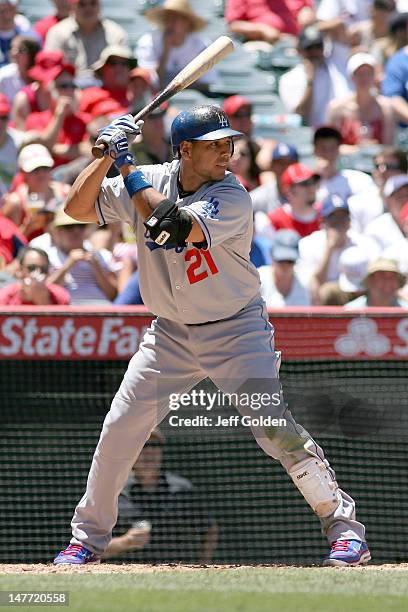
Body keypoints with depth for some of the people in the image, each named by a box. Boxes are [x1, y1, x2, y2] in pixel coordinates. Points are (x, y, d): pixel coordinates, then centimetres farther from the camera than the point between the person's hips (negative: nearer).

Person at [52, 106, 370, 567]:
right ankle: (87, 537, 15)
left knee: (275, 427, -17)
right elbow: (77, 208, -3)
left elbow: (166, 226, -32)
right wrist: (106, 158, -17)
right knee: (119, 427, 0)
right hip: (171, 334, 5)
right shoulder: (150, 182, -4)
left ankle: (343, 526, -6)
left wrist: (127, 166, -24)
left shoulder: (232, 198, -20)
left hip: (236, 332, -4)